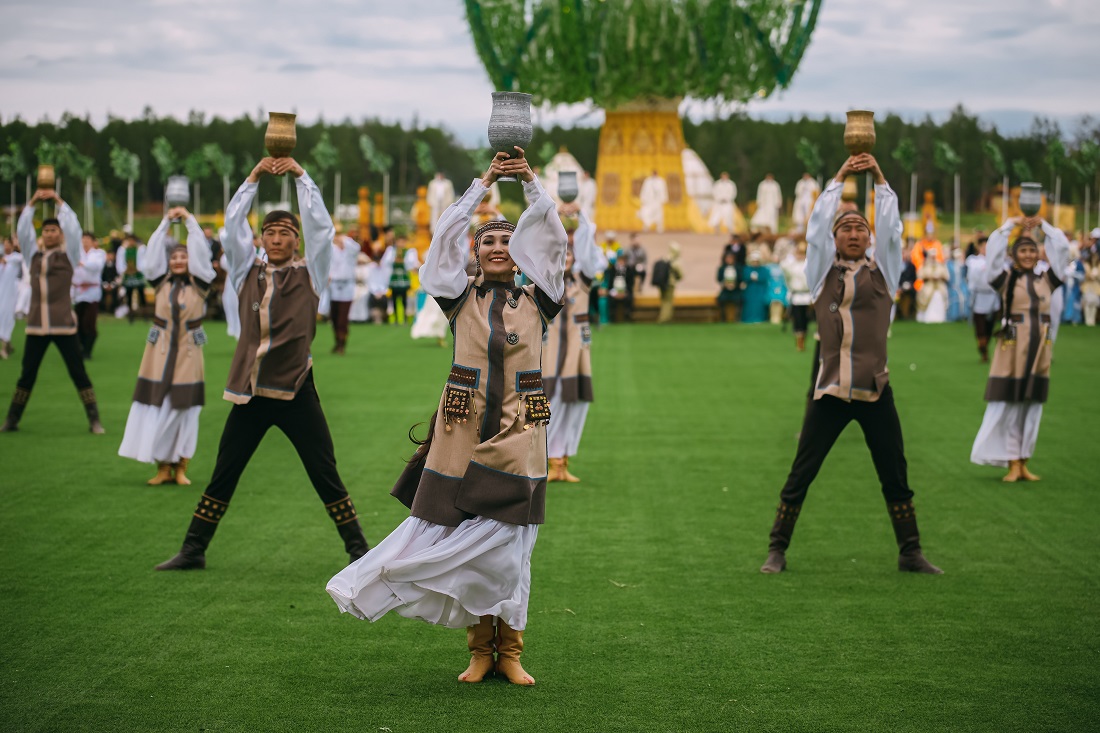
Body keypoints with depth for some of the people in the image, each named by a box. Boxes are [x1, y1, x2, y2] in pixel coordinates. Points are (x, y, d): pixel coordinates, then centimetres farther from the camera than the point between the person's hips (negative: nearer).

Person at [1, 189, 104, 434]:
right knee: (27, 375, 8)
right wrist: (33, 202, 2)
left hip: (63, 324, -3)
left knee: (78, 373, -2)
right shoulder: (33, 255, 12)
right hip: (36, 324, 3)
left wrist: (58, 201, -2)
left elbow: (73, 227, -4)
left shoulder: (68, 254, 5)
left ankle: (94, 420, 3)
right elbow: (22, 229, 7)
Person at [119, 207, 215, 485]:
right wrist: (166, 222, 1)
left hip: (188, 354, -1)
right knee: (157, 408, -1)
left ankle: (181, 467, 7)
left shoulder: (199, 283, 3)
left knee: (185, 409, 1)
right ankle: (163, 467, 5)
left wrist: (190, 221, -1)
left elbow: (201, 252, -4)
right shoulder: (161, 282, 6)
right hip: (160, 353, 1)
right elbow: (153, 252, 1)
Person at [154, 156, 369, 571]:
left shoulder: (309, 274, 6)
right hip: (249, 394, 3)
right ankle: (193, 551, 16)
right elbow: (233, 225, 7)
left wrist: (300, 176, 1)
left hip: (296, 392, -3)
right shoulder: (247, 272, 12)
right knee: (222, 478, 8)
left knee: (326, 478, -1)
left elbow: (321, 226, -1)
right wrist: (254, 178, 4)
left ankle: (358, 550, 6)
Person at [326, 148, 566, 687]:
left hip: (517, 440, 0)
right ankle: (480, 649, 11)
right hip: (462, 437, 0)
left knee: (507, 548, 1)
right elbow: (445, 235, -1)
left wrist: (531, 182, -6)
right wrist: (484, 182, -3)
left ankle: (509, 652, 11)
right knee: (460, 544, -1)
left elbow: (552, 239, 0)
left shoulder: (536, 301, 9)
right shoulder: (460, 297, 8)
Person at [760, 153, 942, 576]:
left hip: (875, 391, 1)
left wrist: (879, 179, 4)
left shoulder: (882, 271, 11)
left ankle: (910, 552, 14)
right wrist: (840, 179, 4)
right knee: (800, 475, 1)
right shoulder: (822, 272, 10)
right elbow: (817, 224, 3)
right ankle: (777, 550, 8)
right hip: (829, 390, -1)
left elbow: (890, 227, 3)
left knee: (895, 477, 5)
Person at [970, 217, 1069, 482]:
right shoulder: (1006, 279, 0)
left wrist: (1043, 225, 8)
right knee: (1008, 405, -2)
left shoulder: (1047, 279, 7)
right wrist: (1010, 224, 1)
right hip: (1012, 348, -3)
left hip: (1039, 350, 3)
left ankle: (1023, 463, 14)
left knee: (1032, 406, 7)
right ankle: (1012, 463, 3)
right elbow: (995, 251, -8)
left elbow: (1062, 248, 6)